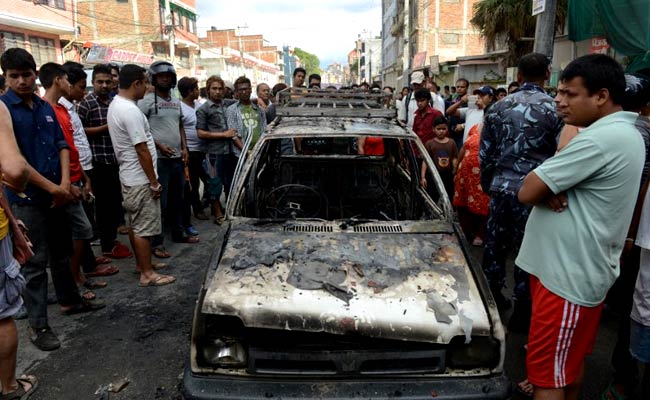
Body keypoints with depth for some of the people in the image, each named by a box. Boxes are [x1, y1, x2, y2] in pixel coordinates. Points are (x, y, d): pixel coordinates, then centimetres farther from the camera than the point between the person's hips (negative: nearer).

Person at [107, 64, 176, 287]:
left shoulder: (116, 105, 11)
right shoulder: (130, 110, -22)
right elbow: (142, 150, -23)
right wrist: (154, 182, -18)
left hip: (129, 176, 10)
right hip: (140, 179, -10)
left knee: (134, 225, 18)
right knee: (144, 228, -3)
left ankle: (141, 264, 30)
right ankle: (147, 274, 6)